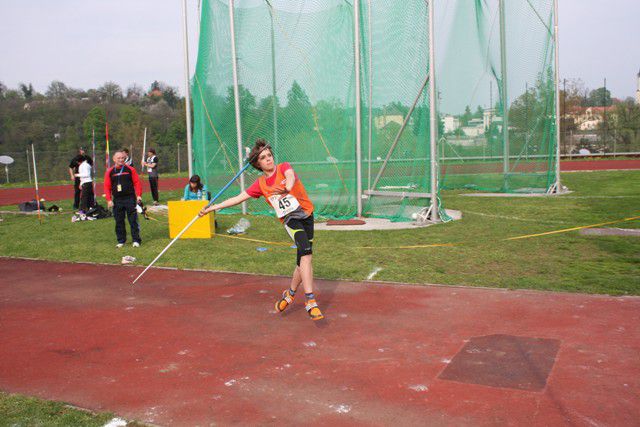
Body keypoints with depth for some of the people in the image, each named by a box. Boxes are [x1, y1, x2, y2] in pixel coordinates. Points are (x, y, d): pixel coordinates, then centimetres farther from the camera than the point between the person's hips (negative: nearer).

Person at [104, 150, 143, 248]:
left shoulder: (130, 169, 2)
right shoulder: (110, 172, 5)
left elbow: (137, 182, 2)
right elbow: (107, 187, 4)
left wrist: (138, 195, -7)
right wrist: (109, 200, -3)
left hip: (130, 198, -2)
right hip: (117, 200, 2)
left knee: (133, 220, -2)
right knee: (119, 221, 7)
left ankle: (136, 240, 5)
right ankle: (121, 241, 18)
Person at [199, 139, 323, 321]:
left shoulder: (283, 167, -2)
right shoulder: (260, 184, 5)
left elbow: (290, 176, -26)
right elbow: (238, 198, 11)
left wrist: (287, 187, -52)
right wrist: (212, 208, 10)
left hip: (306, 214, 1)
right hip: (290, 219, -1)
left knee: (303, 260, 8)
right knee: (306, 253, -26)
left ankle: (290, 294, 33)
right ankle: (311, 302, -30)